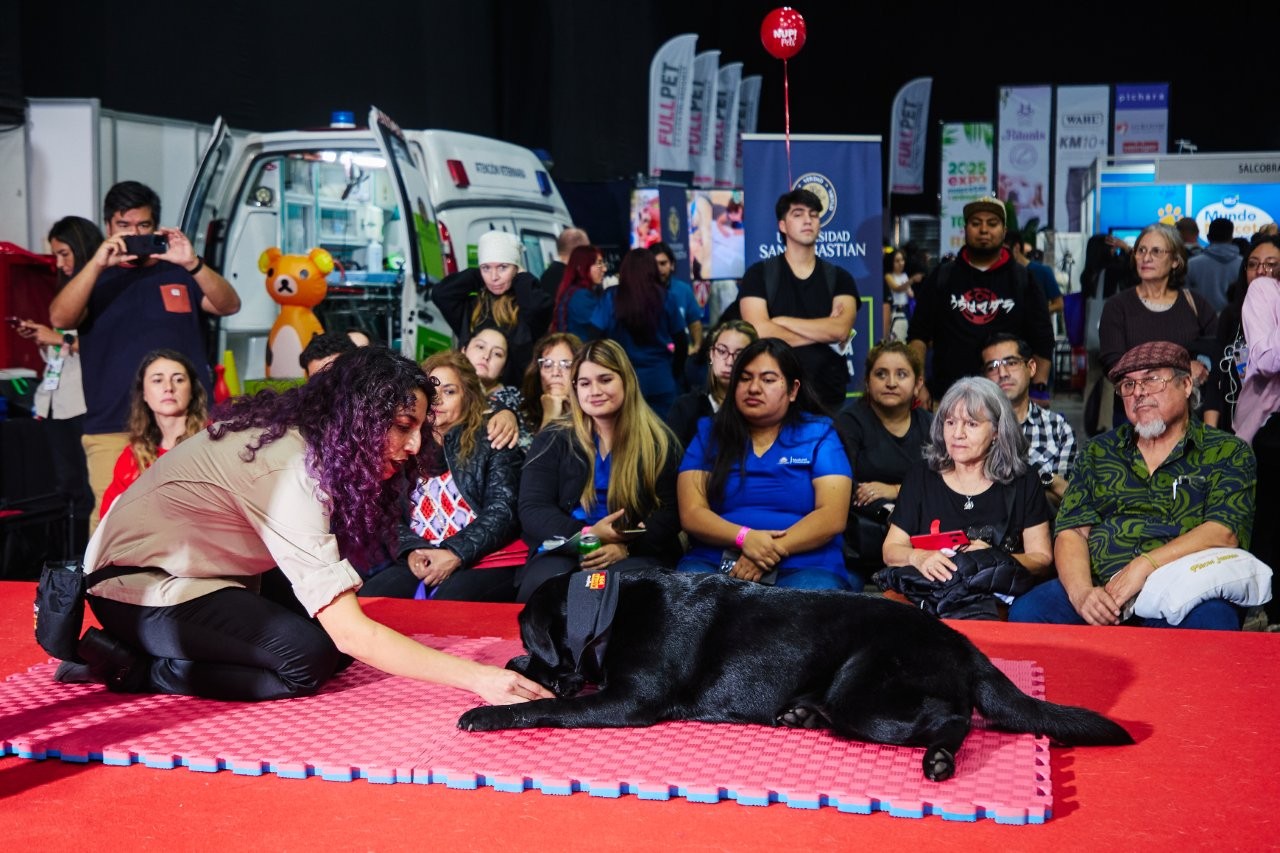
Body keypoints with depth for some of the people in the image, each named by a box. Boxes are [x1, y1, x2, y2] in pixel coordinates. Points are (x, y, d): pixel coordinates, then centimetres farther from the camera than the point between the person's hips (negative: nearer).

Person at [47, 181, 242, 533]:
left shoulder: (180, 274, 14)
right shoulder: (96, 278, 14)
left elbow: (229, 306, -1)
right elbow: (60, 318, -5)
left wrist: (192, 264, -17)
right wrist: (98, 263, -16)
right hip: (113, 428, 0)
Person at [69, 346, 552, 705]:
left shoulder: (299, 436, 0)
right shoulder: (288, 469, -28)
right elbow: (352, 633, -32)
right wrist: (480, 679, -33)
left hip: (187, 571, 9)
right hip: (137, 586, -9)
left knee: (326, 624, -4)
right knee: (308, 660, -22)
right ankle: (137, 669, -11)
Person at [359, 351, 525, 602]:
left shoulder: (492, 443, 7)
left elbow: (502, 510, -3)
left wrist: (455, 555, -14)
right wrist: (410, 550, -9)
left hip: (485, 561, -4)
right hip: (418, 562, 4)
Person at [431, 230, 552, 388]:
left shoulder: (526, 307, 0)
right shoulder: (471, 307, 13)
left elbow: (538, 306, -22)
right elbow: (439, 294, 1)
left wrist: (521, 277, -2)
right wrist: (477, 275, 7)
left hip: (517, 390, -3)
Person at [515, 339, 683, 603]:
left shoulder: (659, 442, 10)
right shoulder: (553, 440, 12)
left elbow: (670, 512, 1)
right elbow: (532, 509, 2)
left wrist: (625, 547, -18)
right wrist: (585, 534, -16)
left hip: (636, 553, -1)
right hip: (564, 550, 1)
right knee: (538, 590, -33)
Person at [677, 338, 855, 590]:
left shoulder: (819, 434, 8)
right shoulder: (709, 433, 13)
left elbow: (833, 516, -3)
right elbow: (691, 514, 2)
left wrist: (774, 549, -17)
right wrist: (744, 538, -16)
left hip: (804, 566, -1)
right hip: (714, 563, 1)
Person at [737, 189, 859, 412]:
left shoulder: (839, 278, 7)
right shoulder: (758, 274, 1)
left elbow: (841, 330, -10)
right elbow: (759, 332, -13)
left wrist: (781, 321, -10)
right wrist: (824, 332, -7)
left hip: (828, 395, 2)